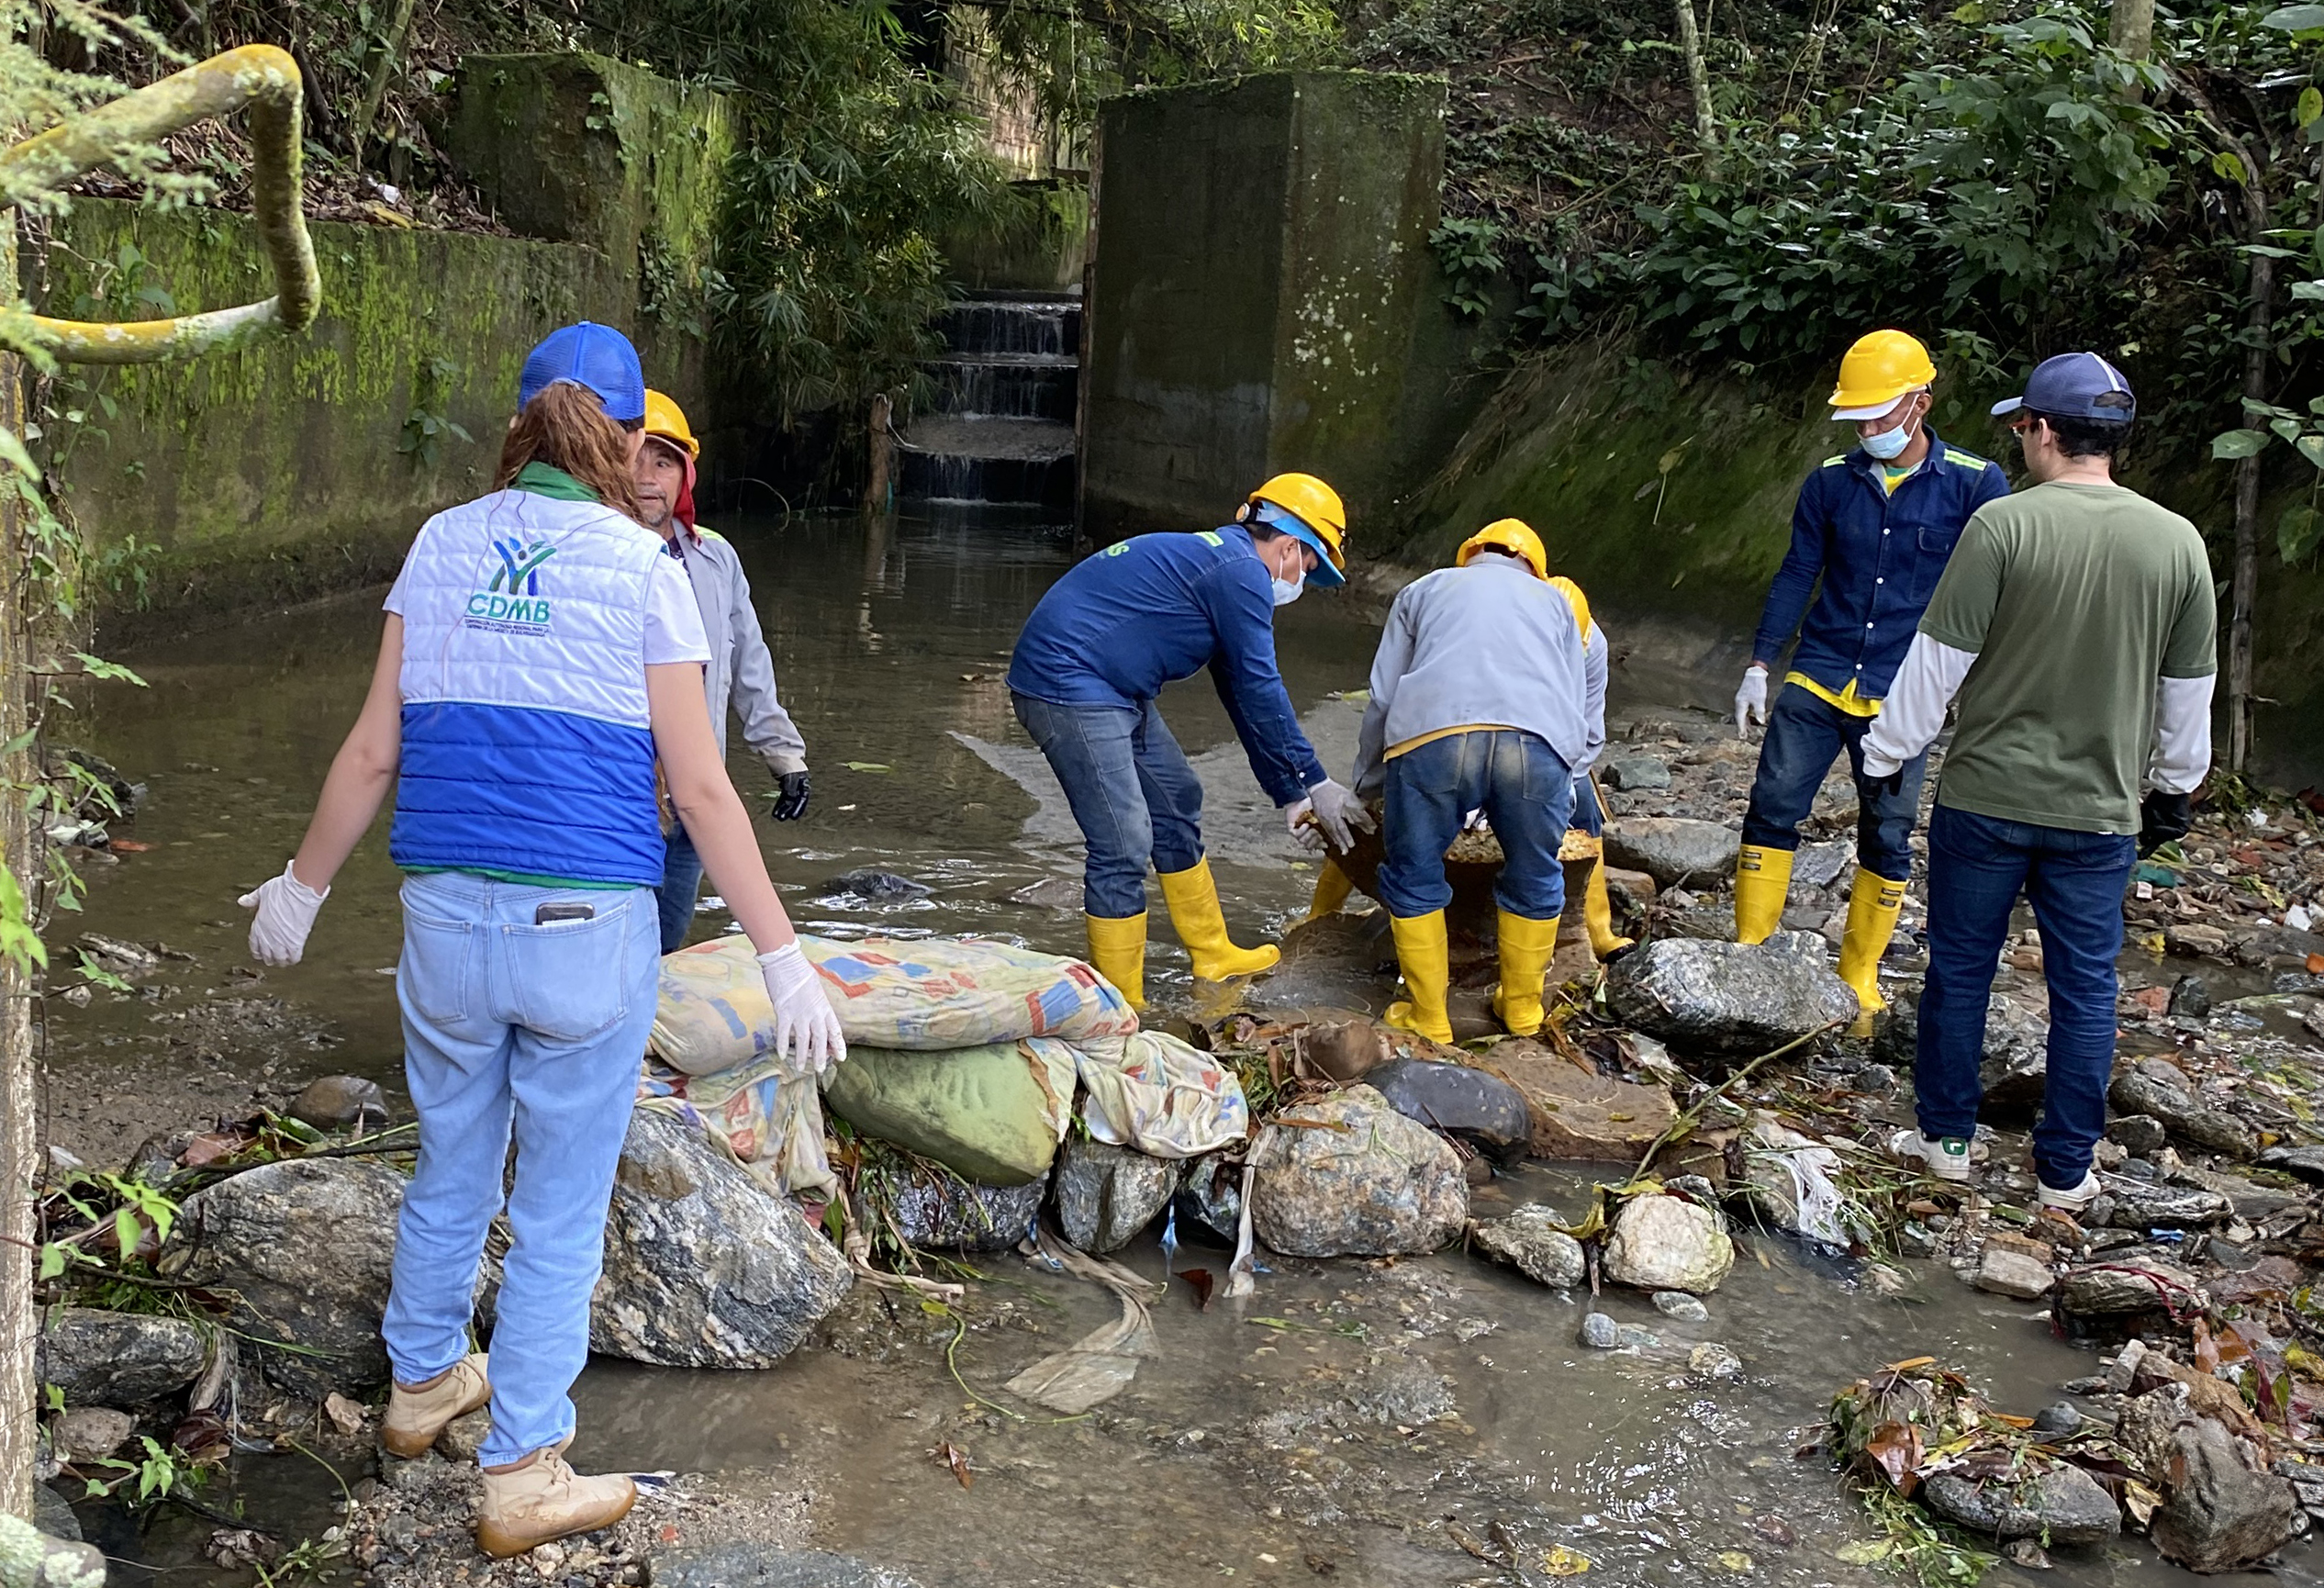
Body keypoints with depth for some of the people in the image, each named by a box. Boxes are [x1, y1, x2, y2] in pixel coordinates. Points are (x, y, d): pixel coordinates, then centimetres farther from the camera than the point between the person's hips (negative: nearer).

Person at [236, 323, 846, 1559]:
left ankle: (421, 1383, 45)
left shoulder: (441, 544, 6)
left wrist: (302, 886, 20)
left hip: (446, 914, 4)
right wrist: (782, 958, -4)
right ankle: (520, 1476, 19)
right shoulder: (640, 566, -5)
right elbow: (699, 787, -8)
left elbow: (373, 750, 6)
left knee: (448, 1168, 23)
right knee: (560, 1206, 9)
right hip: (587, 926, -4)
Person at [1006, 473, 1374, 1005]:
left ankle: (1213, 957, 33)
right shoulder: (1242, 571, -14)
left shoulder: (1214, 560, 19)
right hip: (1068, 684, -11)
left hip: (1111, 690, 11)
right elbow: (1260, 692, -13)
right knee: (1123, 844, -11)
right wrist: (1313, 783, -5)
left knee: (1175, 803, 20)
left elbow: (1241, 691, 22)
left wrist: (1290, 792, 23)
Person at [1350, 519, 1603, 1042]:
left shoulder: (1425, 589, 34)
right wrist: (1562, 782, 47)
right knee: (1535, 881, 24)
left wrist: (1368, 785, 39)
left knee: (1413, 880, 19)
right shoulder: (1556, 601, 36)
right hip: (1539, 741, 1)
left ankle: (1427, 1019, 26)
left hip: (1431, 737, -1)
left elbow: (1382, 699, 26)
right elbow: (1584, 725, 32)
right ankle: (1522, 1008, 37)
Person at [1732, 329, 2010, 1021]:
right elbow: (1796, 575, 7)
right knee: (1772, 807, -4)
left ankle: (1860, 974, 20)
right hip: (1817, 679, 2)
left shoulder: (1975, 485, -5)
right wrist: (1760, 665, 1)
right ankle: (1750, 951, 6)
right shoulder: (1831, 482, 3)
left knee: (1888, 839, 6)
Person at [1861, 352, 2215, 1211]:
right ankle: (2066, 1172, 19)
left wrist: (1887, 752, 2)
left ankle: (1946, 1137, 25)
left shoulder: (2003, 524, -14)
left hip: (1986, 798, -2)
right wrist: (2173, 788, 22)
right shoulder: (2179, 543, -2)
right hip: (2101, 810, 3)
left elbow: (1937, 659, -11)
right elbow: (2189, 690, 8)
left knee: (1960, 968, 12)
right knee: (2084, 989, 11)